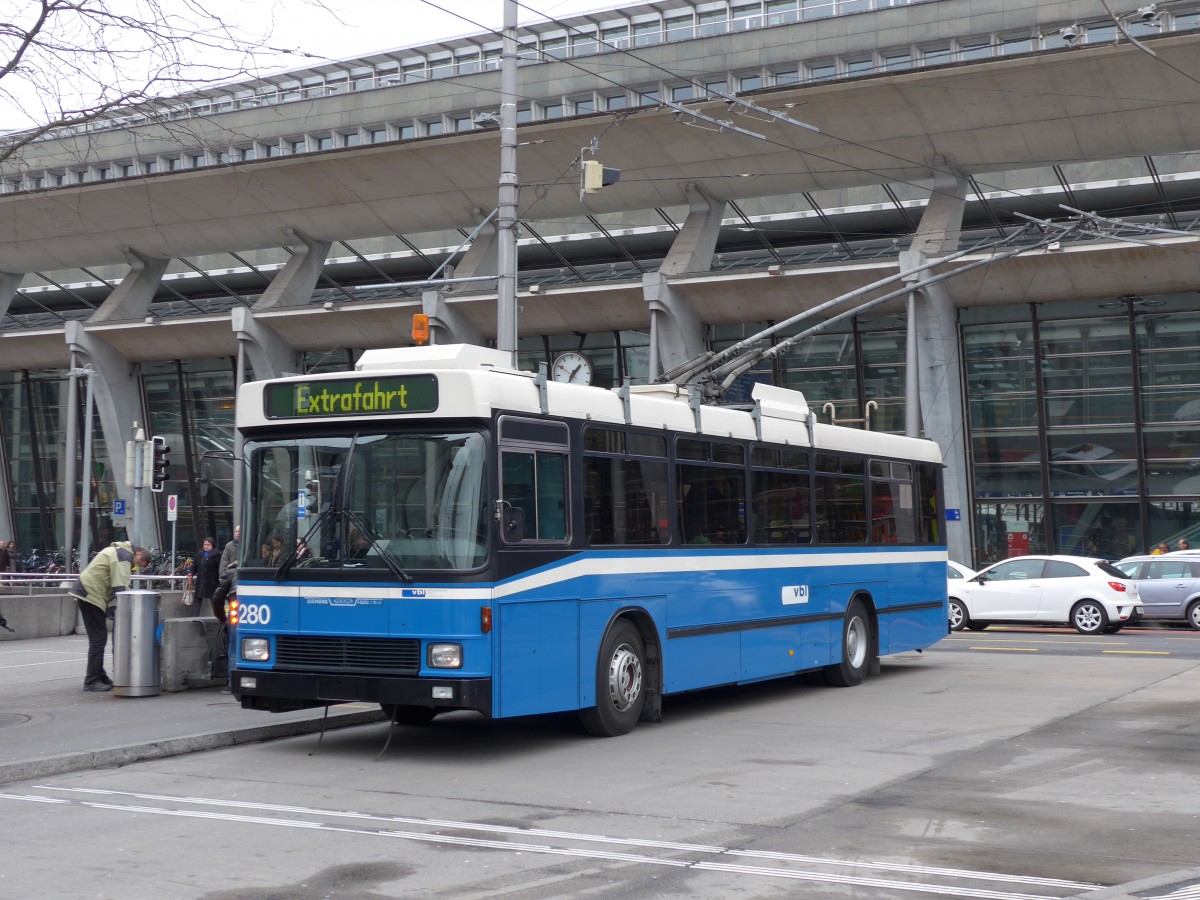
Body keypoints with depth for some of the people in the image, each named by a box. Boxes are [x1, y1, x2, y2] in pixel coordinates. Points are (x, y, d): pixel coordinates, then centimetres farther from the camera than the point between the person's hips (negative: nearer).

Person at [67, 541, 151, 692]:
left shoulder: (118, 551, 21)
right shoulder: (125, 556, -12)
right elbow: (120, 587, -19)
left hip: (86, 593, 11)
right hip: (91, 594, -11)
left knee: (98, 638, 17)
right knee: (98, 639, -6)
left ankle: (99, 676, 25)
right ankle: (92, 681, -3)